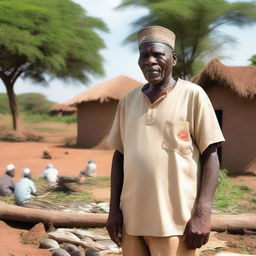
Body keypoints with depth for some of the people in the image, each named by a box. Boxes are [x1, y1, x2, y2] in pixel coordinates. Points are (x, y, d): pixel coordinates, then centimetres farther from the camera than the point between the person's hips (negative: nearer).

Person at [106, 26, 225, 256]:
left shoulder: (193, 95, -3)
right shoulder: (128, 101, 9)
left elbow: (210, 156, -4)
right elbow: (119, 155, 13)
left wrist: (202, 214, -11)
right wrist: (114, 208, 7)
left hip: (175, 220, -4)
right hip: (132, 218, 4)